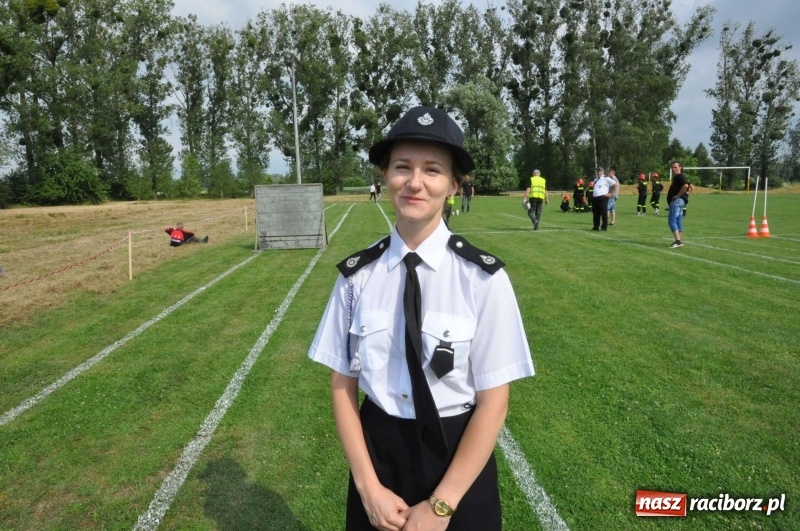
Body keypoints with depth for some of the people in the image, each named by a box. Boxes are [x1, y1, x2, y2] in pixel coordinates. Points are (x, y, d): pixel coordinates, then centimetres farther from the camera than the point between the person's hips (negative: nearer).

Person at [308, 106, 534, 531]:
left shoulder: (482, 277, -15)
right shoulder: (356, 274, -7)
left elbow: (493, 403, -12)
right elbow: (342, 384, -1)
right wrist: (368, 485, -8)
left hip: (460, 457, -2)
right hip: (376, 450, 2)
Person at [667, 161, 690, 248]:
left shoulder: (680, 176, -10)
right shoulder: (676, 177, 21)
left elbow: (686, 185, -28)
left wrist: (678, 195, -21)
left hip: (677, 201, -11)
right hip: (679, 202, 11)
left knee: (672, 220, -15)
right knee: (678, 221, 12)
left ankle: (678, 241, -21)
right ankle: (680, 241, 15)